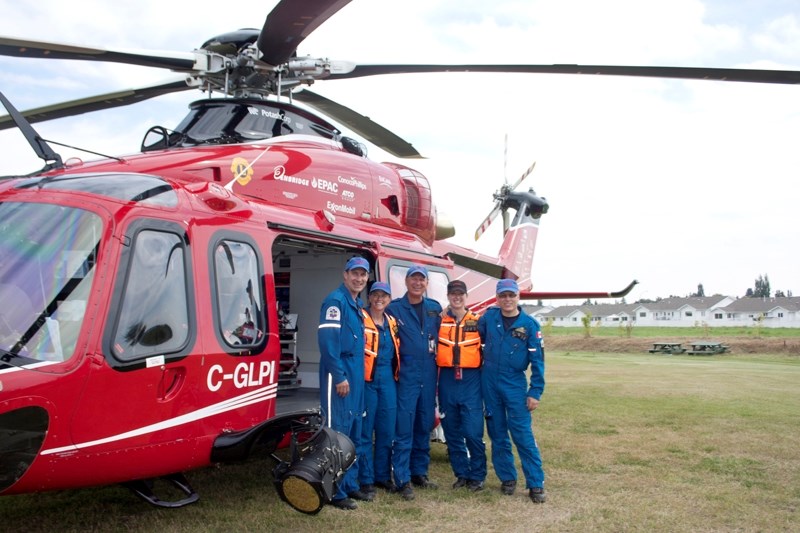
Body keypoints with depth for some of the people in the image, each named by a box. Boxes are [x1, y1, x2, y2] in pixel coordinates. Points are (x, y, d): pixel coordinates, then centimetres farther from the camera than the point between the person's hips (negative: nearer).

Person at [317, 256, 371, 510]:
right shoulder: (336, 300, -10)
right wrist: (339, 376, -21)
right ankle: (335, 492, -1)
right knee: (337, 431, -7)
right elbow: (327, 340, -19)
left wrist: (356, 374, 14)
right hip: (339, 374, -9)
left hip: (356, 374, 9)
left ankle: (350, 484, 24)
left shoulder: (357, 304, 17)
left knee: (353, 432, 14)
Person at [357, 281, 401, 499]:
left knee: (387, 430, 10)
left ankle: (383, 475, 22)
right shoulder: (361, 318, -6)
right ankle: (366, 479, 8)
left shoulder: (392, 323, 14)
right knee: (365, 430, -1)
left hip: (388, 379, 6)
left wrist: (396, 374, 15)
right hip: (367, 378, -6)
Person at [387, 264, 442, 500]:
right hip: (406, 374, -4)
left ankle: (420, 472, 23)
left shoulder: (435, 309, 11)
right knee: (404, 428, -6)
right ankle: (403, 480, -1)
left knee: (425, 426, 11)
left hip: (429, 374, 4)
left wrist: (438, 362, 9)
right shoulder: (394, 308, 0)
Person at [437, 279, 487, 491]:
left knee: (473, 432, -6)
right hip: (447, 380, 2)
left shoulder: (478, 321, 4)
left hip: (471, 380, -2)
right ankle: (461, 473, 23)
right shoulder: (439, 321, 6)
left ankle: (477, 476, 12)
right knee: (452, 432, 9)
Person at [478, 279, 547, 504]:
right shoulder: (489, 317, 1)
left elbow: (537, 360, -6)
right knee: (497, 433, 10)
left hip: (515, 384, -3)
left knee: (523, 434, -6)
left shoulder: (529, 324, -6)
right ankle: (507, 478, 23)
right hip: (489, 381, 3)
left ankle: (536, 484, 2)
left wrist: (535, 392, -9)